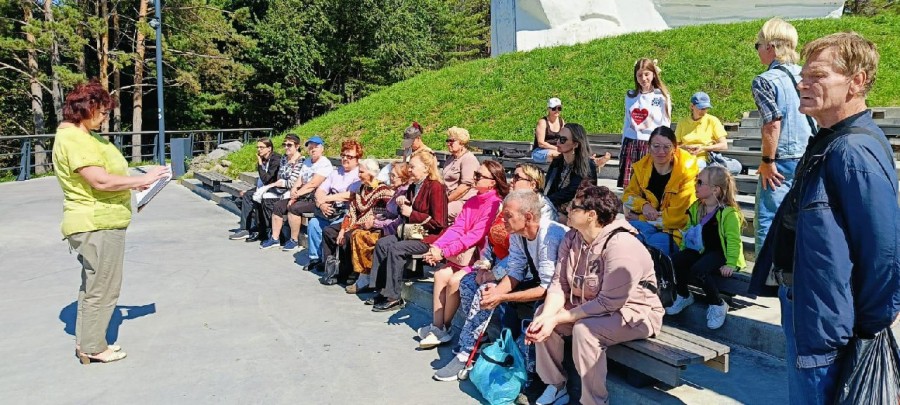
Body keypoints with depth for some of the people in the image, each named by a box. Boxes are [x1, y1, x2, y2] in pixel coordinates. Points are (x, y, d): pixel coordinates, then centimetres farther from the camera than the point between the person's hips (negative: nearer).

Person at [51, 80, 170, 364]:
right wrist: (142, 180, -17)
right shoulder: (73, 139, -18)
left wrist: (134, 183, 10)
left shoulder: (82, 136, 14)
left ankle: (86, 342, 30)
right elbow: (100, 180, -26)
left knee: (93, 285, 19)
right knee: (102, 287, -1)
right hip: (98, 225, -11)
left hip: (98, 224, 11)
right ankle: (93, 348, 11)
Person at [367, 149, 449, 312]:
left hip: (431, 236, -9)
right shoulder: (413, 187, 14)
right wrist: (402, 205, 4)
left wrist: (412, 213, -16)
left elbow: (438, 222, -20)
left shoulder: (436, 187, -14)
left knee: (396, 249, -24)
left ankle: (393, 298, -15)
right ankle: (382, 290, -2)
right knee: (382, 243, -5)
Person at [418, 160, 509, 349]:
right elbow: (457, 228, 3)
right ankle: (437, 327, -6)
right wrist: (436, 246, -13)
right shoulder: (472, 202, 12)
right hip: (467, 254, 8)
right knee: (441, 274, -11)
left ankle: (444, 328, -3)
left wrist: (444, 252, -22)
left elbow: (475, 235, -22)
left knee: (454, 280, -22)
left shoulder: (496, 204, -16)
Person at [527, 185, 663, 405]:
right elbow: (559, 284, -6)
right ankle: (556, 386, 6)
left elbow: (608, 303, -29)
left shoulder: (621, 246, -28)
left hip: (634, 313, -8)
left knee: (584, 329, -32)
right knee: (542, 313, -8)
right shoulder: (571, 239, -3)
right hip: (591, 307, 8)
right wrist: (546, 316, -26)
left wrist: (557, 319, -27)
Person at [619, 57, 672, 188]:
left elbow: (665, 126, 2)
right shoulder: (630, 96, 11)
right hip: (630, 143, 3)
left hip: (651, 144, -3)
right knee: (626, 185, 0)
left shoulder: (662, 97, 0)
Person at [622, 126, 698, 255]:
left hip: (676, 232, -4)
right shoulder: (642, 167, -2)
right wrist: (643, 205, -16)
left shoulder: (685, 173, -14)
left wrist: (639, 218, -12)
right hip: (649, 225, 4)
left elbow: (676, 216, -16)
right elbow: (628, 195, 7)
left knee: (657, 242, -34)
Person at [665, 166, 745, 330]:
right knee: (674, 261, -17)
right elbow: (689, 230, 17)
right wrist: (683, 249, 10)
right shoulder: (696, 207, 7)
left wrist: (731, 263, -22)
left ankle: (717, 305, -9)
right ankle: (683, 295, 8)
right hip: (698, 250, 7)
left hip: (719, 253, -7)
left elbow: (733, 240, -16)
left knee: (699, 270, -33)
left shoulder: (729, 212, -15)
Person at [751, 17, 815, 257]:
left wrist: (767, 161, -11)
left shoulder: (765, 81, -12)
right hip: (810, 160, 7)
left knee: (767, 221, 0)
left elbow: (773, 124, -19)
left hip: (782, 163, -7)